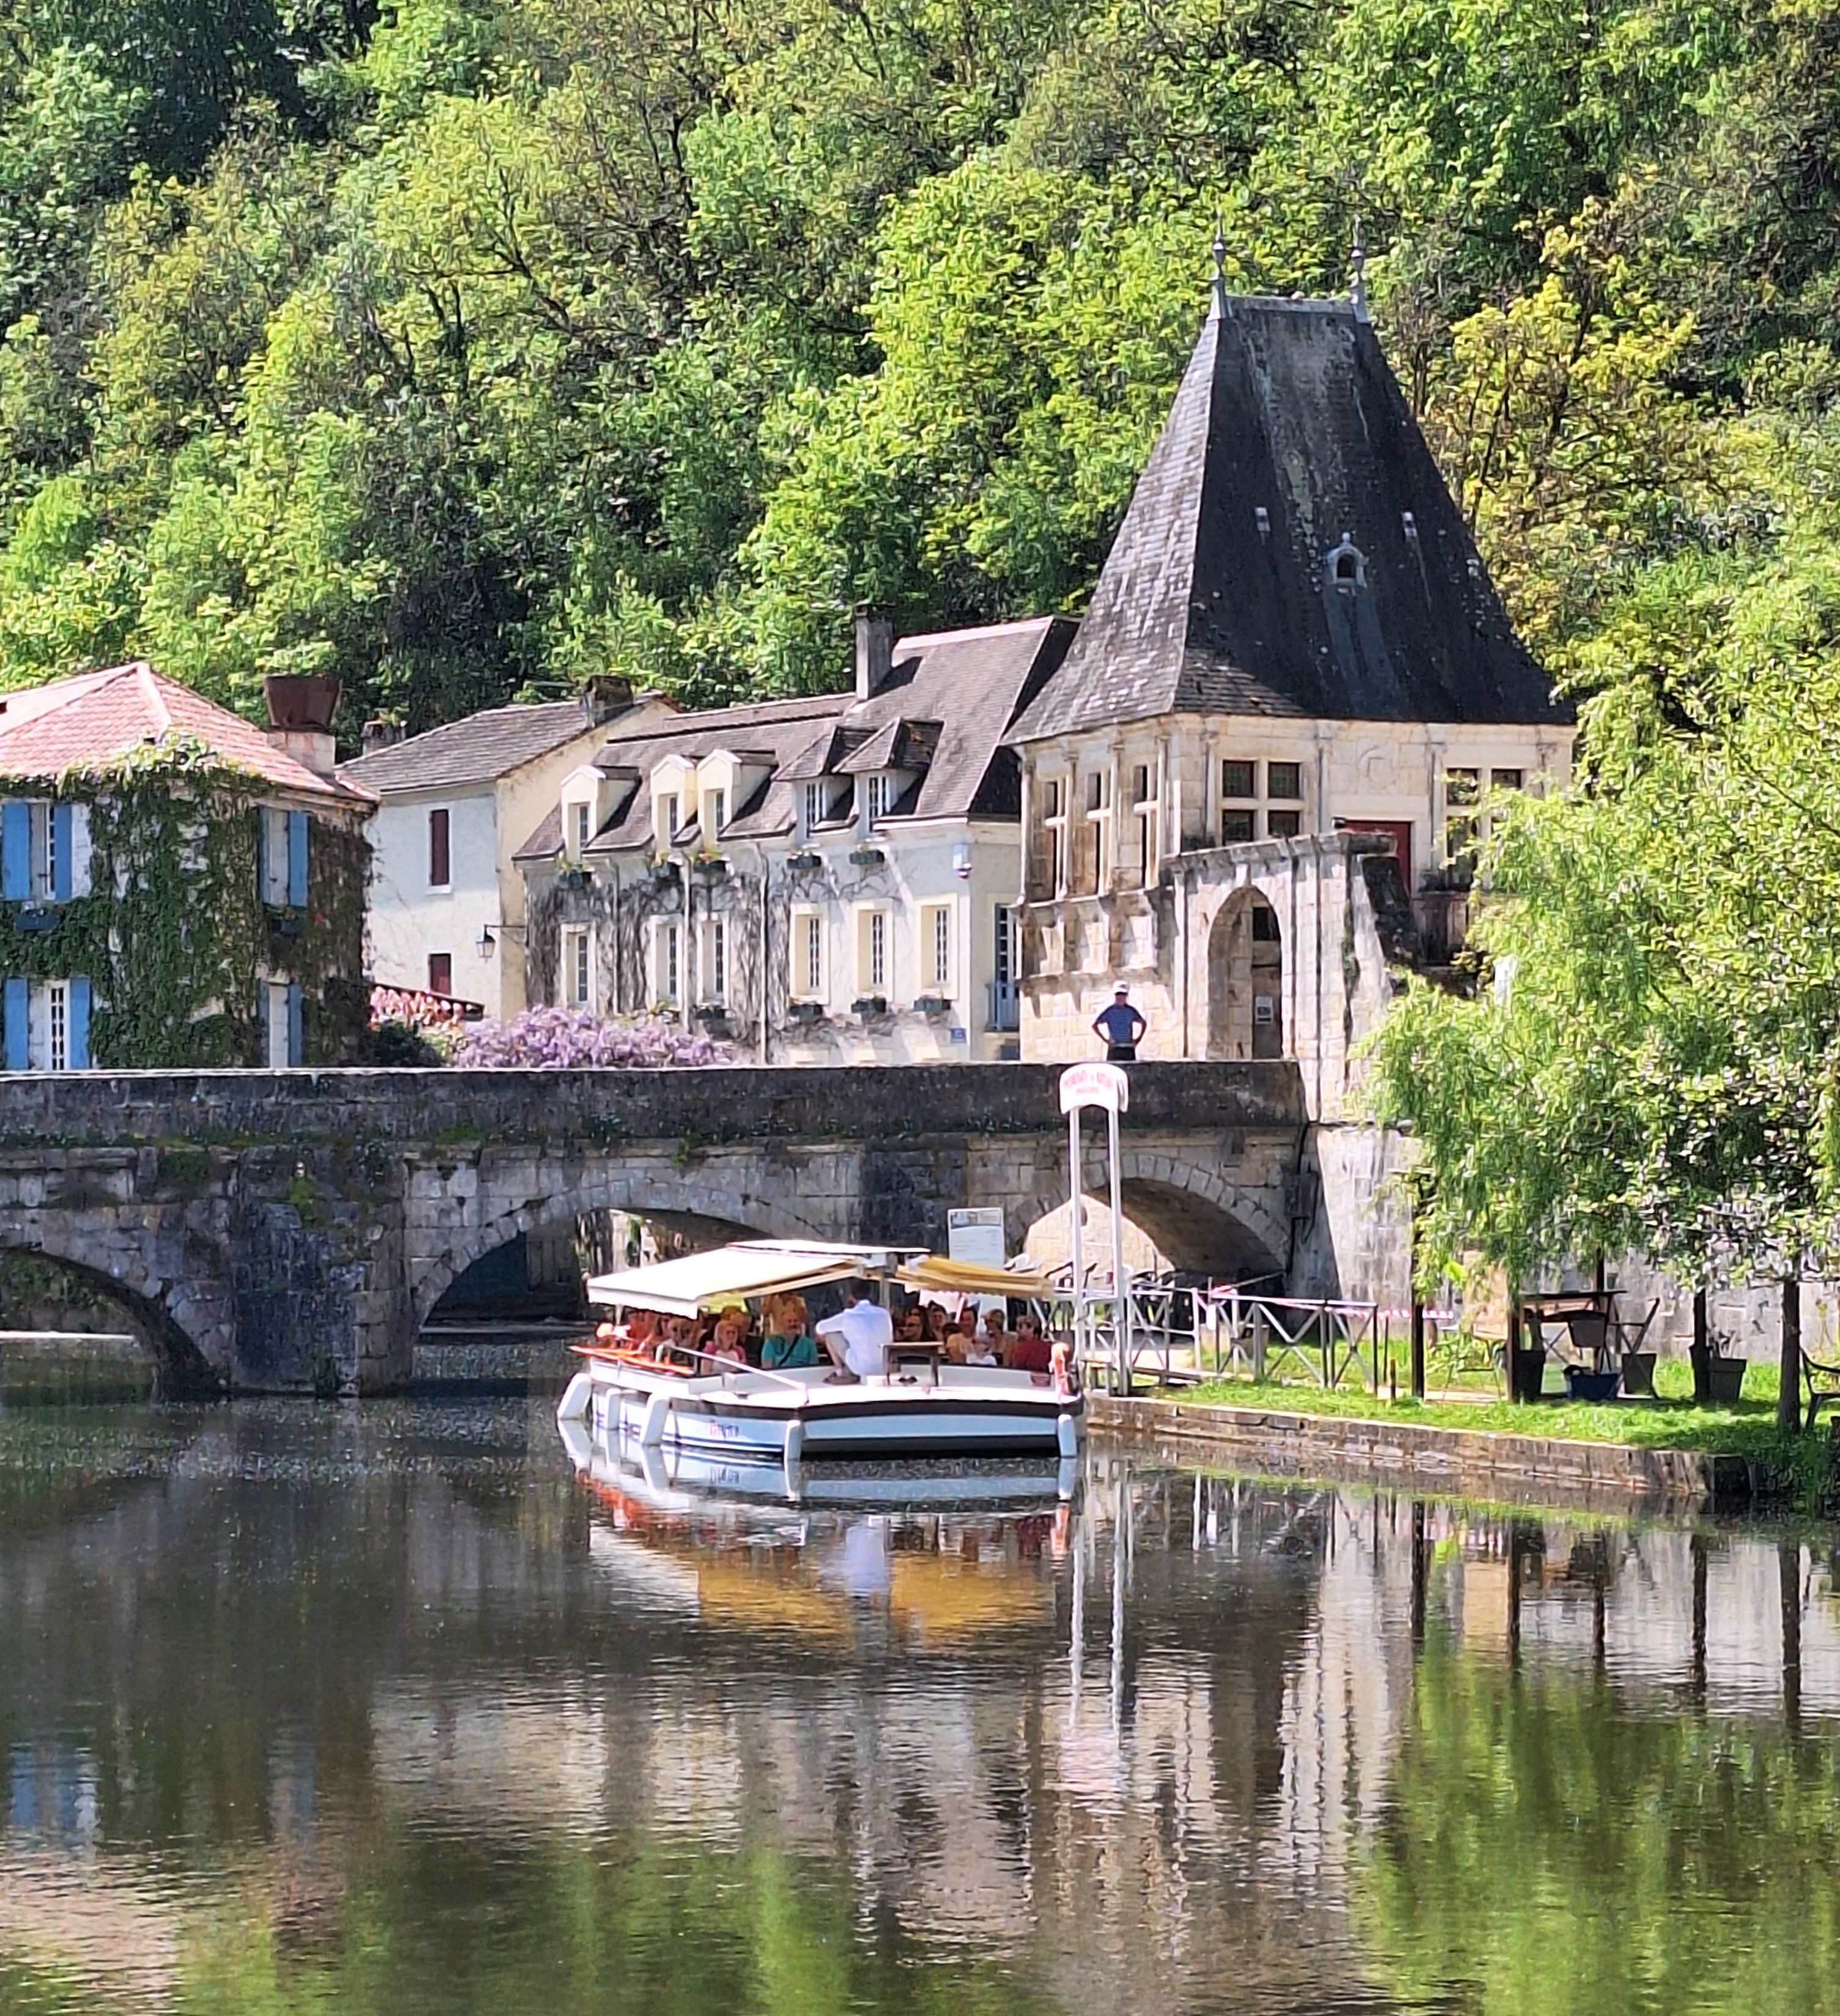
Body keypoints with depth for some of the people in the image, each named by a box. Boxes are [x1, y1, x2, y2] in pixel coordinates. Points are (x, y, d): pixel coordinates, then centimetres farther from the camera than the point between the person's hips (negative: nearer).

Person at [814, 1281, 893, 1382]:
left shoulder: (849, 1316, -8)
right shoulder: (884, 1313, 2)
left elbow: (821, 1328, 7)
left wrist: (822, 1337, 31)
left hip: (861, 1368, -5)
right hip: (884, 1369, 5)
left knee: (829, 1333, 10)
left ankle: (841, 1372, 17)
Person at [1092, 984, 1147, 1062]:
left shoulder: (1131, 1010, 7)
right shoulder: (1109, 1011, -2)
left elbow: (1144, 1023, 20)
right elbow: (1094, 1024, 1)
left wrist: (1138, 1039, 10)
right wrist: (1105, 1040, -4)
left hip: (1129, 1049, 3)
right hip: (1114, 1049, -3)